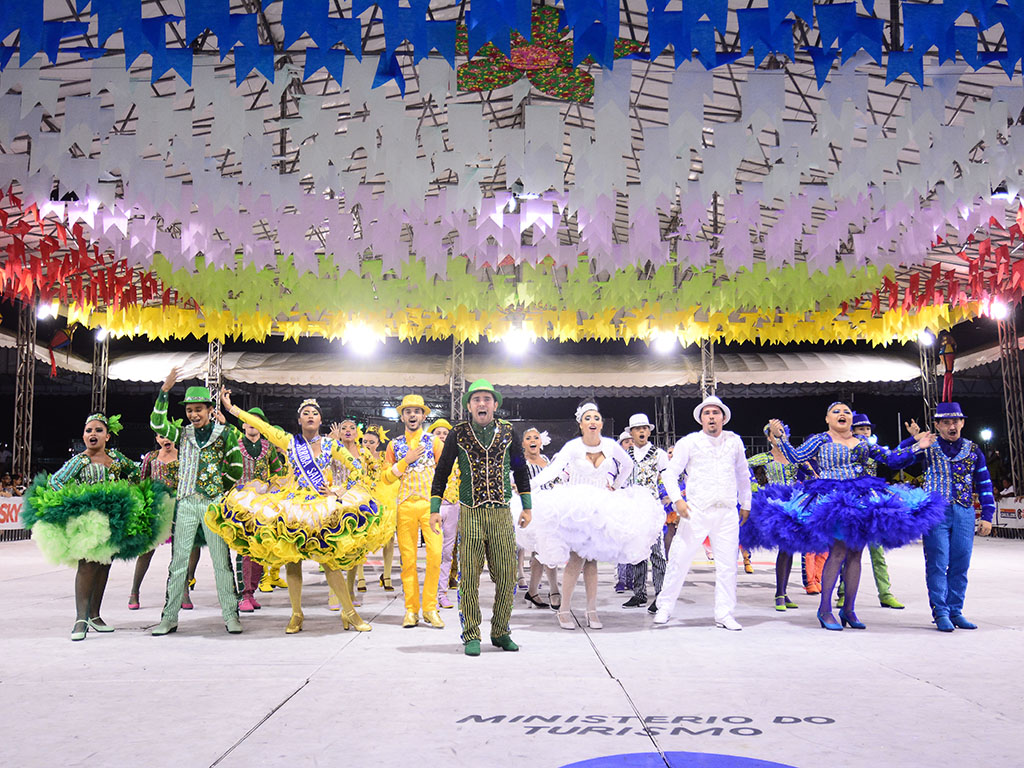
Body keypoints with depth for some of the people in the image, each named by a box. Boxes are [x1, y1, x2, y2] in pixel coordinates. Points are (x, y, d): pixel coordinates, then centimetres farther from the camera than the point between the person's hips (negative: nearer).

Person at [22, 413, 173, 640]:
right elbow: (54, 482, -8)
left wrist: (127, 492, 13)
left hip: (112, 518, 5)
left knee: (104, 564, 8)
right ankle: (81, 619, -16)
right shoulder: (78, 461, -2)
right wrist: (71, 502, -16)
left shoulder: (116, 457, 10)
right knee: (87, 564, -15)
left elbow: (135, 471, 26)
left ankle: (95, 615, 17)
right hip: (85, 519, -5)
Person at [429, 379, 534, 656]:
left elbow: (521, 470, 17)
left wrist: (527, 507, 16)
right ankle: (472, 635, 9)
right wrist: (435, 509, 4)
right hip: (470, 514, -1)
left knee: (506, 576, 2)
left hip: (502, 514, 2)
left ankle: (500, 632, 17)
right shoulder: (458, 434, 3)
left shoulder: (508, 433, 7)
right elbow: (442, 471, 8)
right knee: (469, 577, -2)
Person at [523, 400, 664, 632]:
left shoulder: (610, 446, 2)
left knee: (592, 559, 2)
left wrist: (616, 487, 11)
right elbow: (553, 470, -20)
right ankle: (564, 610, -1)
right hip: (575, 506, -3)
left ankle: (592, 610, 9)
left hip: (601, 507, 3)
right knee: (577, 559, -11)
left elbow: (628, 465, 20)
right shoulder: (573, 447, -8)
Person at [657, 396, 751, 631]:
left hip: (727, 512, 3)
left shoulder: (734, 441, 11)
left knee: (727, 563, 3)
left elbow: (743, 475, 23)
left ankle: (724, 614, 13)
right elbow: (670, 472, 1)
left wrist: (745, 504, 24)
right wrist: (677, 499, -13)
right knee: (679, 558, -3)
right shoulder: (689, 442, 2)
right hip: (696, 512, -3)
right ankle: (665, 608, 10)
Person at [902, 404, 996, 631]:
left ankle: (955, 612, 15)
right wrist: (913, 440, -17)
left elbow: (984, 485, 14)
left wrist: (987, 516, 7)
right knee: (937, 564, -5)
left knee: (960, 565, 5)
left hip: (964, 514, 3)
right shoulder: (928, 448, 4)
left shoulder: (973, 450, 10)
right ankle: (940, 612, 1)